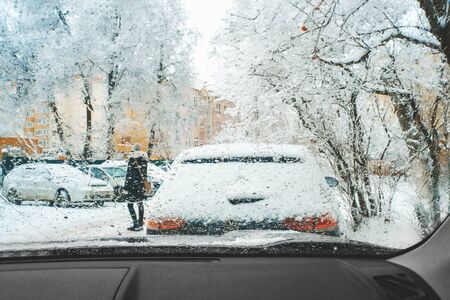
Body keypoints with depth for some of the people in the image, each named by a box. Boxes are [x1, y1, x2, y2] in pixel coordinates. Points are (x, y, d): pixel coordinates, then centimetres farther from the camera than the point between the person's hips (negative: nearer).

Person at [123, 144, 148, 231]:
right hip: (141, 185, 6)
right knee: (140, 203, 21)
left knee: (130, 204, 0)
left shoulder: (132, 159, -13)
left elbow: (129, 174, -14)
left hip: (133, 185, -6)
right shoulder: (144, 159, 4)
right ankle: (140, 221, 31)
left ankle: (136, 225, -6)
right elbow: (145, 173, 9)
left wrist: (125, 188, -11)